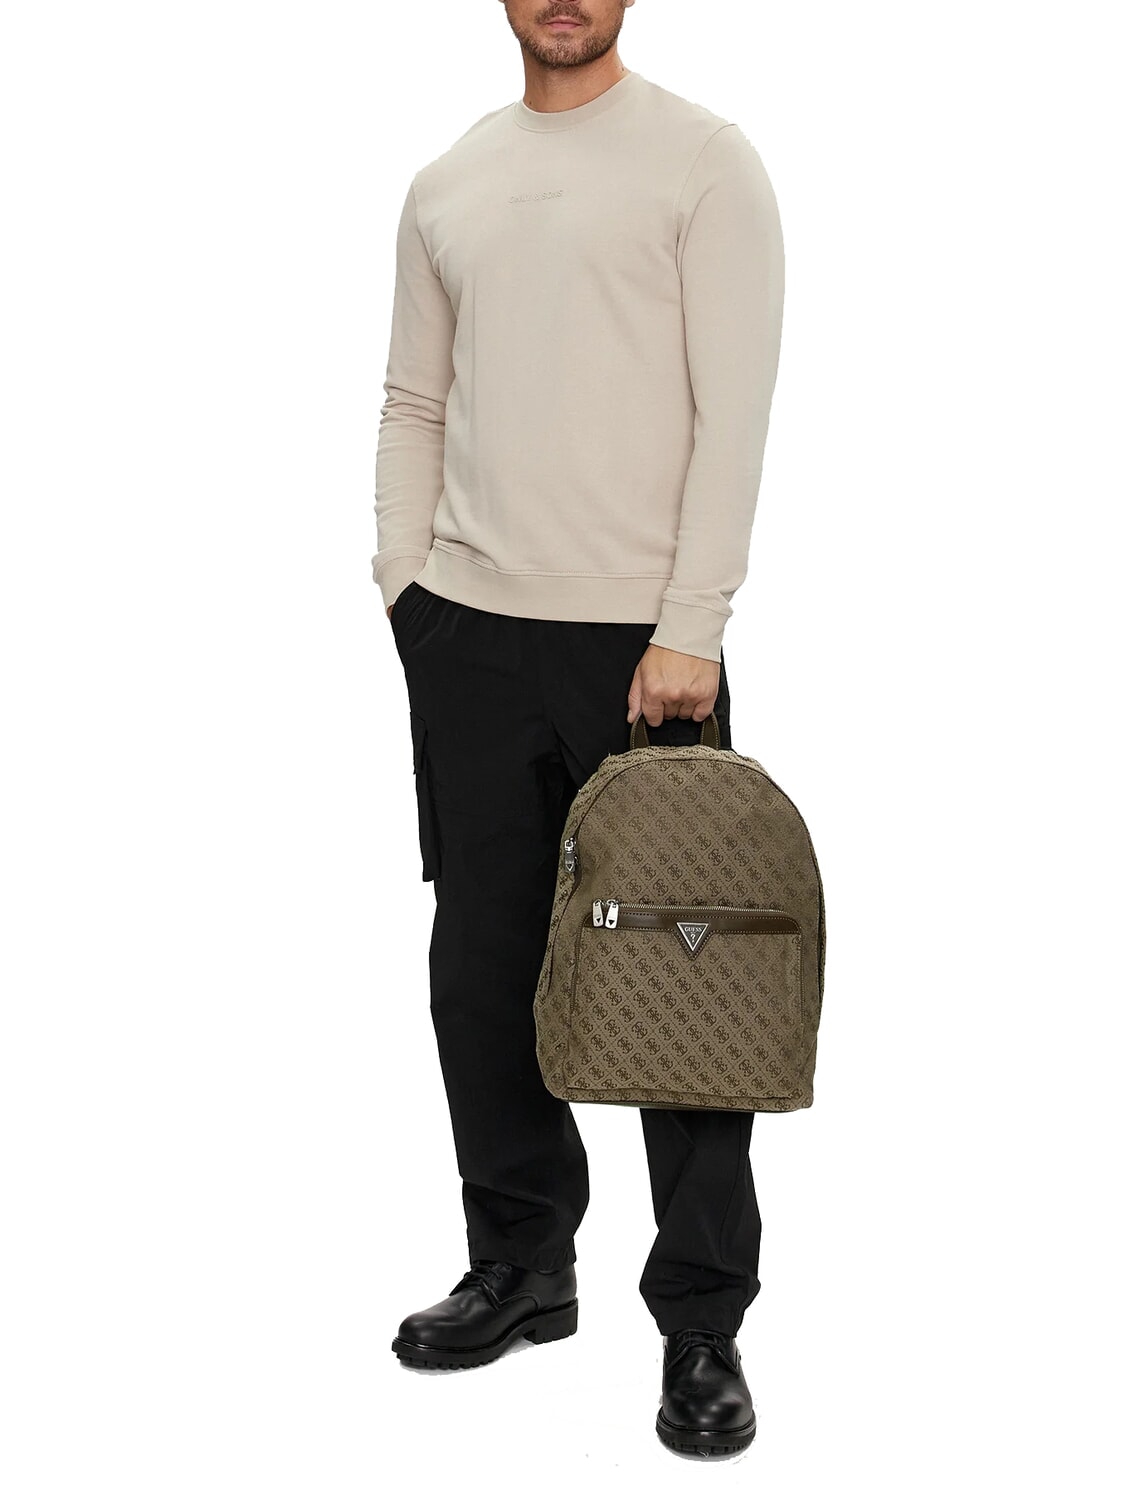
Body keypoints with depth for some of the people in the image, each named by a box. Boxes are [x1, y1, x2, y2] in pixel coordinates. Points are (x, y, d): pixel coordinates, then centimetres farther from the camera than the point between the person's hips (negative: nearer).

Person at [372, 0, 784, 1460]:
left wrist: (691, 628, -17)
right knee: (482, 957, 12)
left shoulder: (705, 159, -4)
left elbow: (734, 408, -11)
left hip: (641, 634, -5)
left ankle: (703, 1323, 10)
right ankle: (521, 1260, 29)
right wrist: (405, 579, 4)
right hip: (469, 628, 6)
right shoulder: (448, 184, 13)